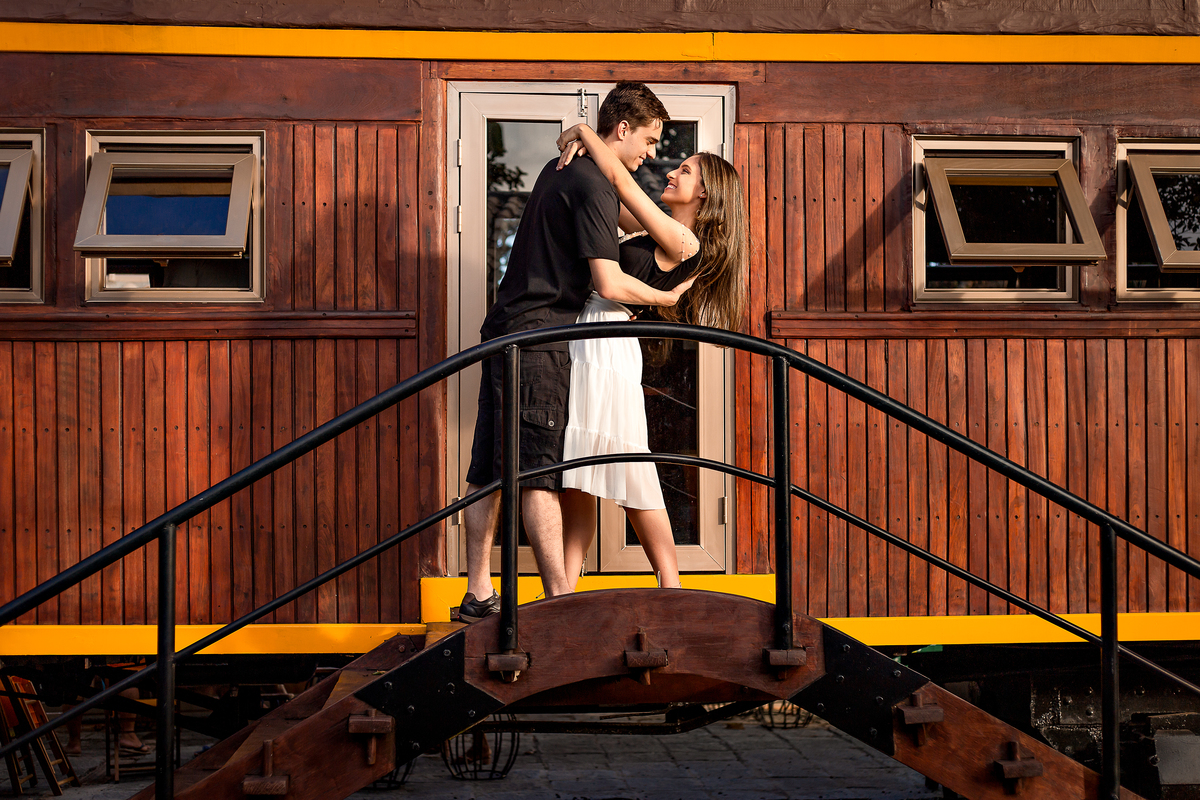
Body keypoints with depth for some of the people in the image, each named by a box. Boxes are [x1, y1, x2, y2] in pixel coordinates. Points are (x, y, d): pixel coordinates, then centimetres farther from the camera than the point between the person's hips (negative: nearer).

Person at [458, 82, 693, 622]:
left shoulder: (559, 169, 17)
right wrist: (666, 298, -2)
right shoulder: (593, 186, -12)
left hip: (505, 329, 9)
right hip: (539, 337, -9)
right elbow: (609, 284, -16)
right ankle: (560, 599, -10)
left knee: (489, 472, 8)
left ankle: (478, 594, 12)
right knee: (540, 474, -11)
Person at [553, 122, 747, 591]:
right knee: (574, 478, 4)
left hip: (607, 349, -9)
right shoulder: (663, 236, 15)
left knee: (630, 476, -1)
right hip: (585, 346, 9)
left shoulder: (682, 241, -11)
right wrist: (583, 147, 4)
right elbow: (612, 199, 22)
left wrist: (583, 131, -1)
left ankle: (670, 586, 10)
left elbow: (621, 181, -15)